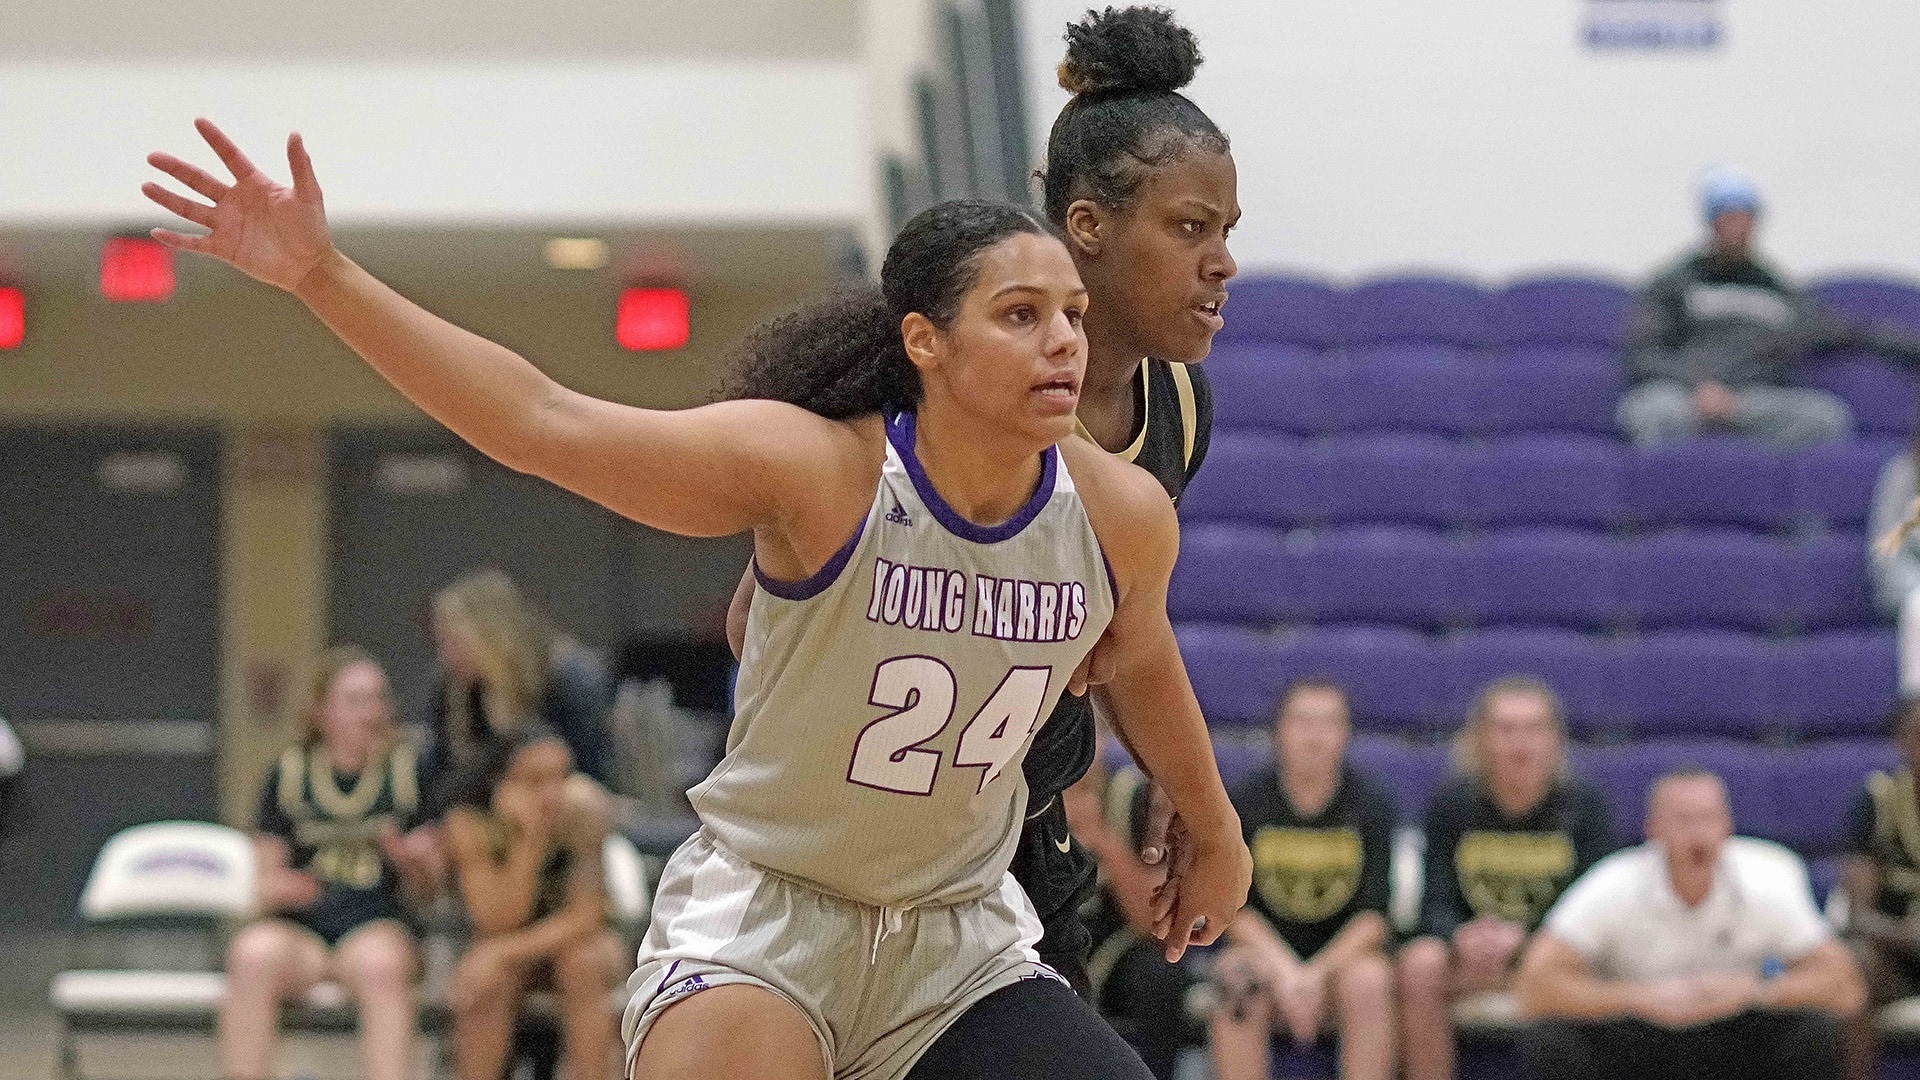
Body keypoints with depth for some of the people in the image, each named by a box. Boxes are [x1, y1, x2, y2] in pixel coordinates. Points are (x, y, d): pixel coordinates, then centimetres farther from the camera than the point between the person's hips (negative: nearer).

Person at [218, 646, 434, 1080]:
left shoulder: (407, 770, 10)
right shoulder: (290, 773, 12)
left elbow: (425, 890, 9)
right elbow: (264, 875, 11)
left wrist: (409, 861, -14)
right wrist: (276, 887, -13)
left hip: (379, 924, -1)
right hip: (298, 929, 1)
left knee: (381, 961, -37)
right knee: (252, 954, -33)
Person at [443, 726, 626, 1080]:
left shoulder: (584, 807, -24)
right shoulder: (469, 823, -22)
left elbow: (586, 918, -23)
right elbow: (499, 926, -27)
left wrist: (504, 952, -34)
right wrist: (529, 839, -37)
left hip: (577, 941, 0)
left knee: (582, 962, -33)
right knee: (489, 982, -32)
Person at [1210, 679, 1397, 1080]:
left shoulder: (1373, 803, -2)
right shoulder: (1246, 802, -2)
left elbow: (1374, 914, -8)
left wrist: (1317, 974, -22)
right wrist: (1283, 969, -23)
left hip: (1344, 955, 0)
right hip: (1265, 950, 0)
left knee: (1369, 981, -33)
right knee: (1241, 983, -33)